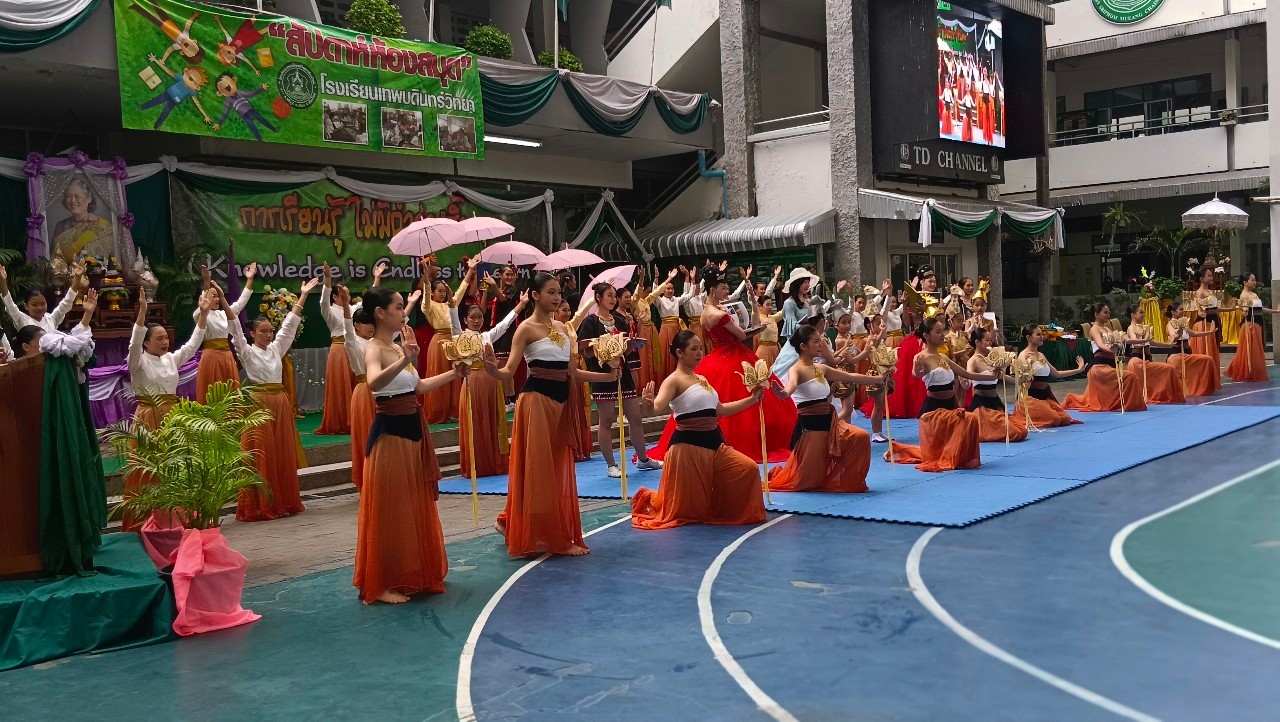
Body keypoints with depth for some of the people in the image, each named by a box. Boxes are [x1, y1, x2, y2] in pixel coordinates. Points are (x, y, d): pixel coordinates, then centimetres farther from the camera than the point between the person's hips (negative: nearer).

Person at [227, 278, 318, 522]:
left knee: (283, 454, 9)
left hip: (280, 403, 6)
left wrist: (303, 295, 10)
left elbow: (290, 324, 11)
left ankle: (285, 502, 18)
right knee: (261, 456, -3)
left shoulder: (277, 349, 12)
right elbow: (235, 329, -13)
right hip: (258, 403, -5)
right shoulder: (247, 352, -2)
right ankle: (260, 507, 1)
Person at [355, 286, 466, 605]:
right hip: (389, 434, -9)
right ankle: (382, 585, 8)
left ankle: (413, 575, 27)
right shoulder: (374, 350, -16)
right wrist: (404, 361, -52)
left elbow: (418, 387, 23)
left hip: (412, 431, 9)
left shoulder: (398, 348, 10)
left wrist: (453, 374, 18)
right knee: (390, 510, -2)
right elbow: (374, 383, -39)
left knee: (416, 507, 15)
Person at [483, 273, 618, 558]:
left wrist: (607, 376, 11)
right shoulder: (526, 328, -6)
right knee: (538, 468, -4)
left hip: (560, 401, 8)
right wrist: (491, 368, -34)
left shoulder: (563, 328, 14)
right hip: (537, 400, -8)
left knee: (560, 470, 9)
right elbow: (508, 372, -13)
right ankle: (549, 538, 4)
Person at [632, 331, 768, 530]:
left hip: (714, 442, 8)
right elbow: (659, 406, -27)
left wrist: (752, 400, 24)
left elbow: (719, 410, 22)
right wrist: (650, 404, -52)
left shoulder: (702, 379, 16)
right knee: (687, 509, -3)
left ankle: (721, 509, 17)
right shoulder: (674, 380, -10)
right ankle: (649, 498, 27)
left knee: (748, 469, -3)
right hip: (688, 444, -8)